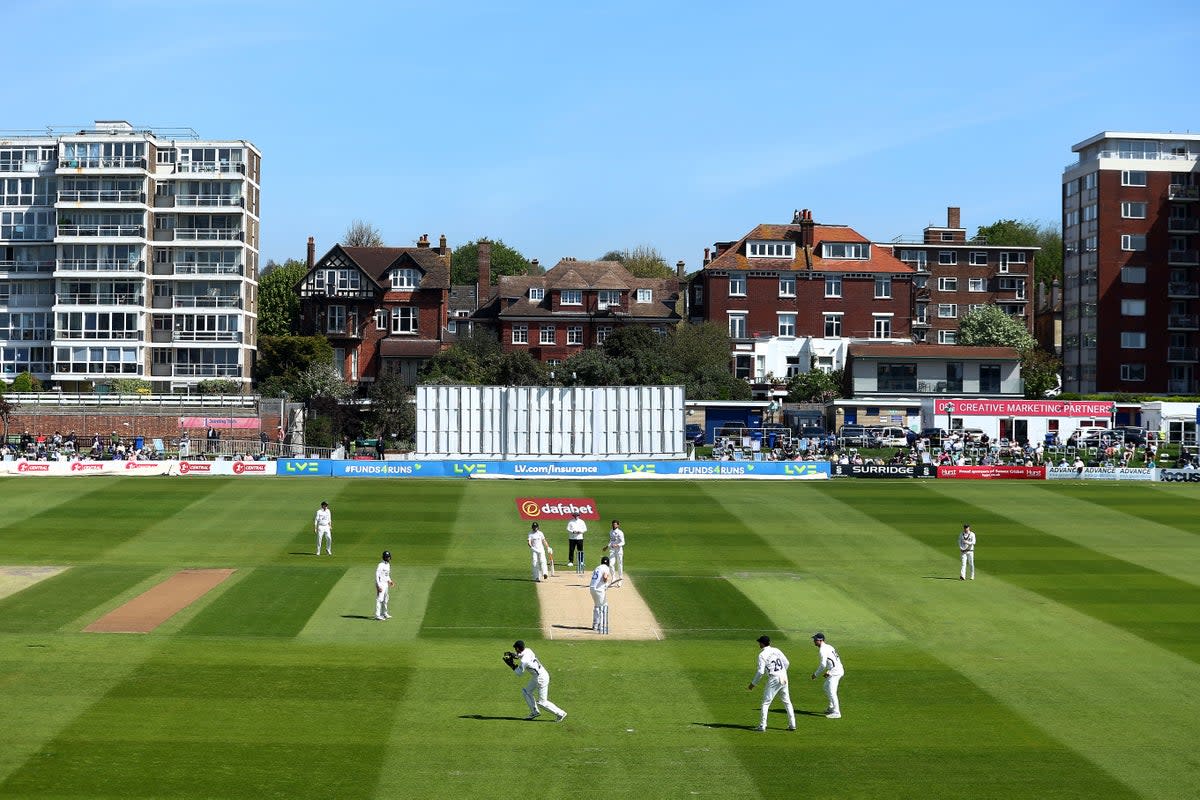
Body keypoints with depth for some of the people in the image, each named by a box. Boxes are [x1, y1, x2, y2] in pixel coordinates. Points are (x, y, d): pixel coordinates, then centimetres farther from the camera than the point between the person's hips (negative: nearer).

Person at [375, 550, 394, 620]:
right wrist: (378, 586, -24)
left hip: (386, 584, 10)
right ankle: (377, 615, -11)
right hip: (381, 584, -10)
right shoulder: (381, 565, -16)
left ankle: (384, 613, 31)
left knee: (385, 599, 18)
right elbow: (377, 575, -19)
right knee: (379, 599, -11)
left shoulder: (388, 565, 12)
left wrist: (390, 581, 11)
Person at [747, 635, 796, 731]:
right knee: (787, 701, 14)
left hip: (773, 679, -6)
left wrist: (753, 683, -3)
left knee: (766, 703, 2)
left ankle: (762, 726, -1)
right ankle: (792, 724, 14)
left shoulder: (762, 655, -7)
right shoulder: (776, 650, 11)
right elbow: (786, 663, 12)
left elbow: (760, 671, -13)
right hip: (784, 678, 6)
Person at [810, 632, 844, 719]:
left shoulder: (823, 650, -14)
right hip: (839, 669, 11)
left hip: (835, 672, -11)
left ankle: (836, 713, -12)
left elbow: (823, 665, -19)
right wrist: (828, 672, 16)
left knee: (831, 691, -10)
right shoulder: (828, 647, 16)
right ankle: (831, 708, 32)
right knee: (826, 688, 24)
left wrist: (816, 675, -8)